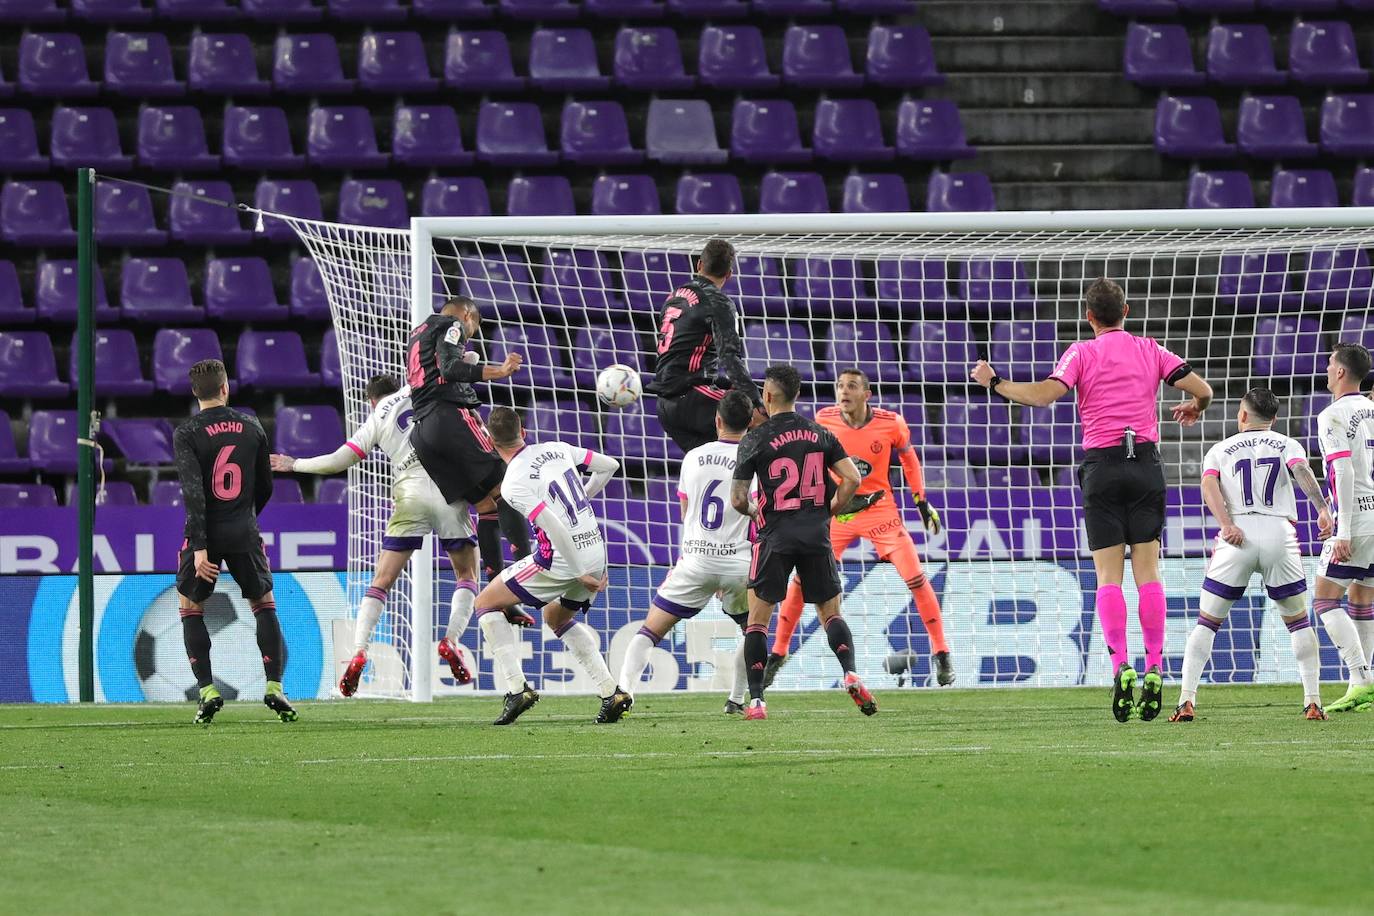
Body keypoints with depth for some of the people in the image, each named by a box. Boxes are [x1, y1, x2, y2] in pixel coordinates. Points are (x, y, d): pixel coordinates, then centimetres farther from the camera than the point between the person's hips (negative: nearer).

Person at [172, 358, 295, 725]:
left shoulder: (187, 434, -8)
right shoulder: (251, 427, 4)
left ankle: (207, 690, 1)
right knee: (264, 604, 17)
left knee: (190, 608, 14)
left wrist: (199, 547, -20)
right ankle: (274, 687, 5)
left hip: (206, 531, -2)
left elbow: (193, 492, -17)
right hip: (244, 534, 2)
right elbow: (265, 487, 11)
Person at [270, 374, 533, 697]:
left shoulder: (376, 419, 12)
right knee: (467, 575, 13)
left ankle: (359, 650, -11)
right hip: (450, 491, 0)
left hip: (410, 495, 0)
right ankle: (452, 640, -9)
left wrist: (295, 464, 24)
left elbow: (337, 461, 11)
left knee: (381, 582, 5)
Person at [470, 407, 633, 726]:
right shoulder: (557, 449, 6)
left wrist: (581, 574, -15)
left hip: (562, 559, -7)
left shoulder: (514, 484, -14)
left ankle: (517, 688, -4)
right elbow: (610, 466, 16)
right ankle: (612, 693, 18)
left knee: (486, 603, 8)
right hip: (596, 551, 7)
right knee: (557, 617, 31)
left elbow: (555, 529, -21)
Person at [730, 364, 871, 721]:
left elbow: (738, 499, -6)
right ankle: (850, 674, -13)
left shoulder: (755, 439, -5)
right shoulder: (819, 433, 5)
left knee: (758, 618, 5)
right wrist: (828, 512, 14)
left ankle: (756, 700, -1)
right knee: (831, 612, 12)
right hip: (816, 535, 3)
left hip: (776, 536, -3)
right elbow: (852, 479, -1)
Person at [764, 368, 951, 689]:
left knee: (916, 579, -8)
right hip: (836, 511, 1)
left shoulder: (891, 424, -14)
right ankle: (777, 654, 10)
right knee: (802, 581, -4)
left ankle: (941, 654, 4)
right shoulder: (824, 421, -12)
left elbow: (909, 458, 5)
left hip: (879, 510, -1)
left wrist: (923, 502, 8)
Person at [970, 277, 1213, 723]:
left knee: (1108, 576, -1)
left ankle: (1120, 665, -15)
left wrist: (994, 383, -1)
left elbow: (1044, 394, -14)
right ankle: (1154, 668, -5)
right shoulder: (1150, 351, 7)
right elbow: (1202, 389, 4)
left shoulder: (1082, 353, -1)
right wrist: (1195, 409, 27)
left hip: (1102, 466, -2)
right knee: (1148, 572, 3)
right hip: (1146, 464, 2)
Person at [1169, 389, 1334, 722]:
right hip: (1280, 532, 0)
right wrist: (1323, 510, -18)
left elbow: (1209, 486, 0)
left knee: (1207, 623, 7)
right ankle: (1313, 701, 3)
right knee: (1298, 622, 13)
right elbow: (1302, 471, -5)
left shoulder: (1220, 450, 19)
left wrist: (1227, 525, -13)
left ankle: (1186, 701, -4)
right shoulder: (1287, 445, 16)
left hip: (1236, 537, 0)